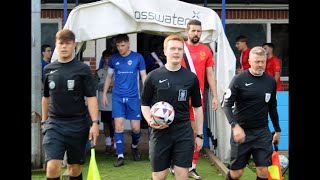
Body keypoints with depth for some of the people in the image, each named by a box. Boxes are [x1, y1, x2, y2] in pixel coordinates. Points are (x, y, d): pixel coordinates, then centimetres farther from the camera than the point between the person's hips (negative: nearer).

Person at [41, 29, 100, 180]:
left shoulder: (82, 69, -2)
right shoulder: (48, 69, 7)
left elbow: (91, 97, -5)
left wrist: (95, 122, -13)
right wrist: (44, 121, 20)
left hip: (77, 125, -1)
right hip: (54, 124, 1)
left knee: (75, 168, 8)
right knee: (52, 166, -13)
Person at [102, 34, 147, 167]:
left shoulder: (138, 57, -1)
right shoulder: (114, 59, 4)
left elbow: (143, 76, 4)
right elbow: (109, 77, 15)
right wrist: (104, 94, 10)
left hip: (133, 97, -1)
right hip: (117, 97, 1)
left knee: (136, 128, 2)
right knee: (119, 126, -6)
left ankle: (134, 146, 33)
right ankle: (120, 156, 2)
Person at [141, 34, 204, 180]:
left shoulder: (191, 77, 4)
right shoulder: (154, 76, 0)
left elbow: (197, 107, 10)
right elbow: (145, 104, 7)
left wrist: (200, 135, 9)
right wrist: (150, 121, -12)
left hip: (184, 133, 1)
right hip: (160, 132, -1)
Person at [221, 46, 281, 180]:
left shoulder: (271, 81, 6)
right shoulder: (239, 80, -7)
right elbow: (226, 104, -9)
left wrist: (277, 130, 21)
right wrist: (235, 126, -22)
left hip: (262, 132, 3)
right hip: (241, 131, -3)